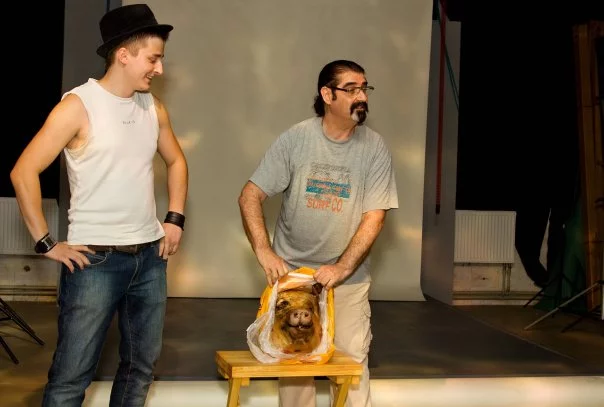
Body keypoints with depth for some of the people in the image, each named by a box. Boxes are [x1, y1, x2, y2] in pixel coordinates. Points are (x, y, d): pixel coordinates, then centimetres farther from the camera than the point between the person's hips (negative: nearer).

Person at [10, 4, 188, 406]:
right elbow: (24, 172, -12)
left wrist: (175, 218, 12)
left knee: (141, 365, 13)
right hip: (95, 259, -6)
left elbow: (176, 161, 24)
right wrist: (46, 242, -12)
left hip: (150, 256, 6)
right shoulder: (78, 105, -10)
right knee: (72, 375, -2)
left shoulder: (153, 107, 8)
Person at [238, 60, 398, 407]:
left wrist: (342, 268, -19)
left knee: (352, 360, 2)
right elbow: (250, 196, -8)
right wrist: (264, 251, -21)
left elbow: (374, 216, -9)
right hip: (291, 271, 0)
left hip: (349, 277, 0)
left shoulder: (375, 148, -7)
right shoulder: (295, 139, -8)